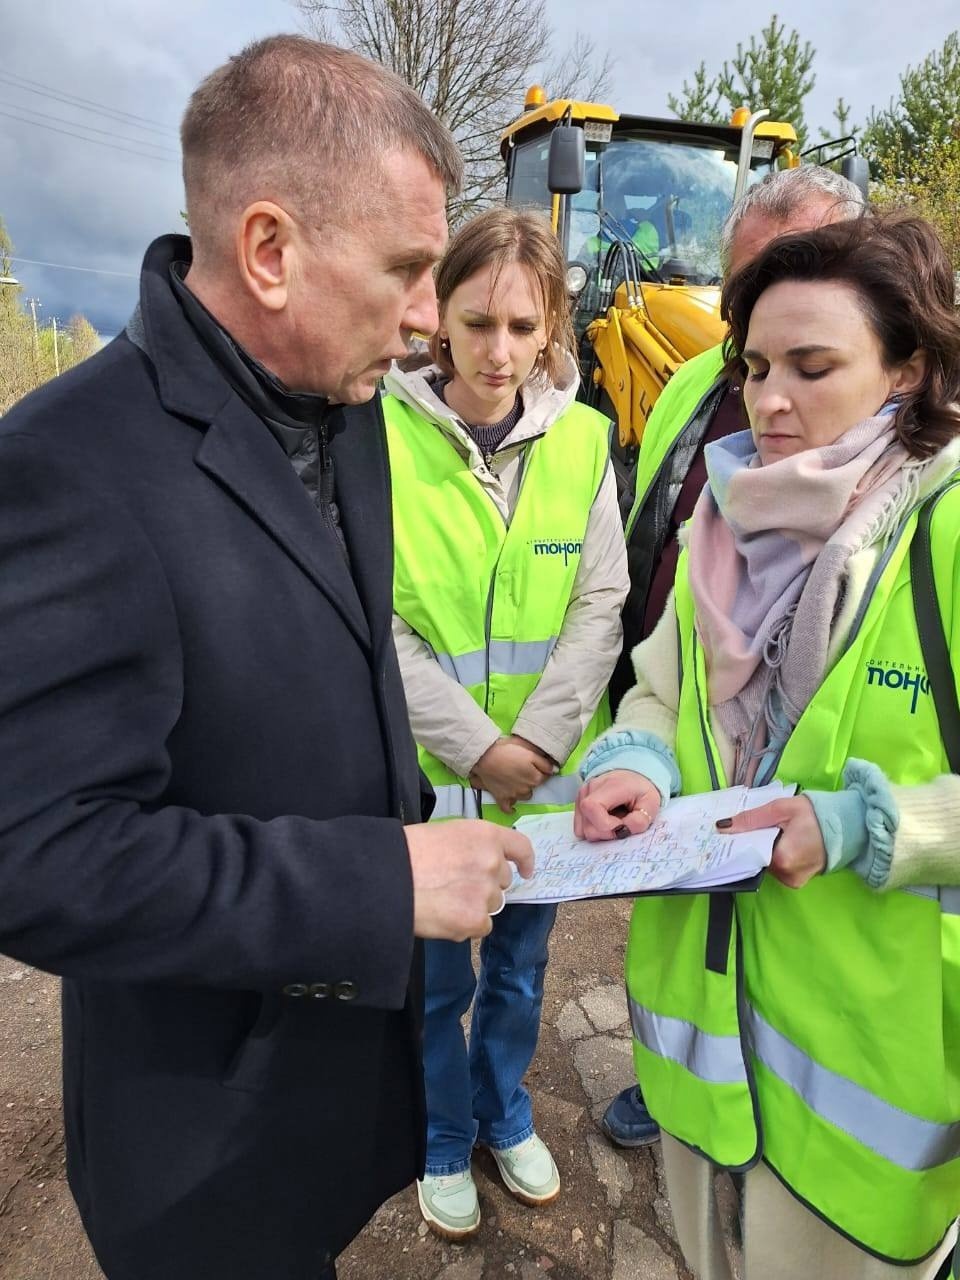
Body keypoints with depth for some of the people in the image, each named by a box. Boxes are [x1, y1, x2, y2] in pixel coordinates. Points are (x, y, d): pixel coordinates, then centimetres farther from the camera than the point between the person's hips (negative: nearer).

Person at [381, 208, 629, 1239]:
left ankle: (506, 1115, 50)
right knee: (436, 980, 17)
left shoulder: (581, 440, -2)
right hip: (424, 775, -2)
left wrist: (538, 742, -14)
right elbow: (372, 623, -13)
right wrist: (475, 747, -16)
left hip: (549, 775, 3)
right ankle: (444, 1141, 45)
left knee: (518, 969, 23)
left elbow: (601, 607, -4)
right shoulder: (382, 434, -12)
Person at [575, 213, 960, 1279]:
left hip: (870, 1028, -4)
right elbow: (659, 690, 10)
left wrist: (863, 829, -23)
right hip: (704, 982, 5)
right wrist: (637, 765, -9)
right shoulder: (725, 516, 3)